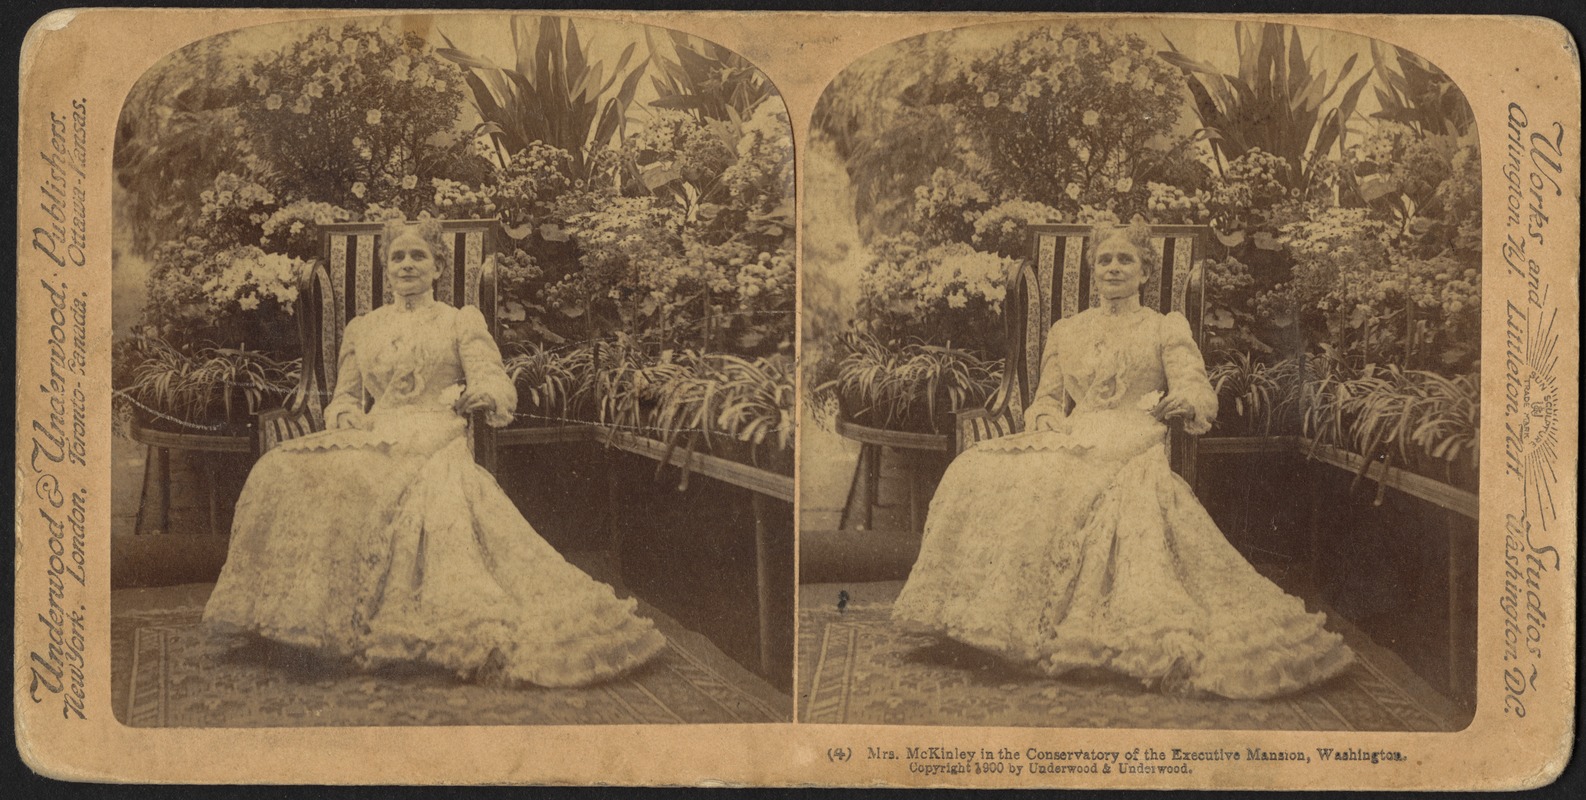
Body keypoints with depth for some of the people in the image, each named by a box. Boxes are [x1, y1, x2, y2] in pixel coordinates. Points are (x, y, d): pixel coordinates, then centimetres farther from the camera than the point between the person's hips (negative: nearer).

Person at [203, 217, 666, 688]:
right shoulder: (362, 328, 25)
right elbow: (345, 396, 25)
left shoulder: (462, 321, 14)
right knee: (285, 471, -28)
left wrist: (475, 393, -24)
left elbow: (499, 388, 1)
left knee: (433, 497, -40)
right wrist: (345, 415, -1)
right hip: (374, 443, 3)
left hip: (437, 445, -3)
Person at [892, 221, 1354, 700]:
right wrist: (1046, 420, -2)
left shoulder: (1167, 327, 15)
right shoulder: (1066, 332, 26)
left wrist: (1185, 400, -23)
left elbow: (1200, 394, 2)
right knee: (980, 471, -26)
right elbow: (1047, 398, 23)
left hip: (1134, 450, -3)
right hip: (1074, 445, 3)